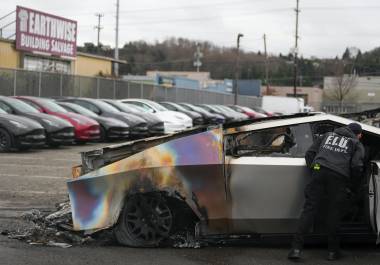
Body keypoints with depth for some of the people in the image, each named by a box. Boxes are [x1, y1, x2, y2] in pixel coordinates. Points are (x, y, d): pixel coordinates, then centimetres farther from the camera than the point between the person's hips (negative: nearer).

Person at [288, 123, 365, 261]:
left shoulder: (328, 135, 28)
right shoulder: (357, 144, 20)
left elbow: (309, 153, 20)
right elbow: (357, 166, 4)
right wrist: (352, 176, 23)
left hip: (319, 171, 2)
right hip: (339, 177, -2)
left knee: (309, 209, 0)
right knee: (333, 213, 8)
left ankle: (297, 248, -7)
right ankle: (333, 251, 16)